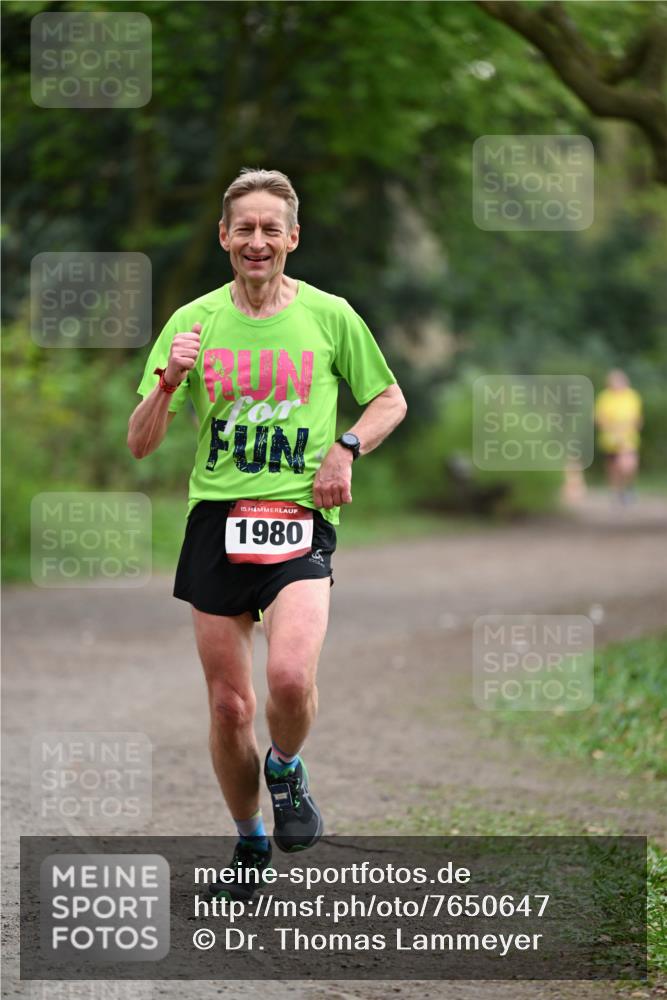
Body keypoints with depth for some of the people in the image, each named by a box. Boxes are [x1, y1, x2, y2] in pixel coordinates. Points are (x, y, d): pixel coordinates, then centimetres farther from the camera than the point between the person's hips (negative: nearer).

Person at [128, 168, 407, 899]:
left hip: (300, 517, -2)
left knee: (290, 676, -25)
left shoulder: (330, 316, 2)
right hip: (216, 518, 2)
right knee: (229, 706, 4)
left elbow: (390, 400, 16)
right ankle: (249, 840, 27)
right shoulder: (194, 323, 5)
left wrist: (346, 447, -3)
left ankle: (286, 769, 8)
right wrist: (168, 382, -15)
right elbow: (140, 444, 4)